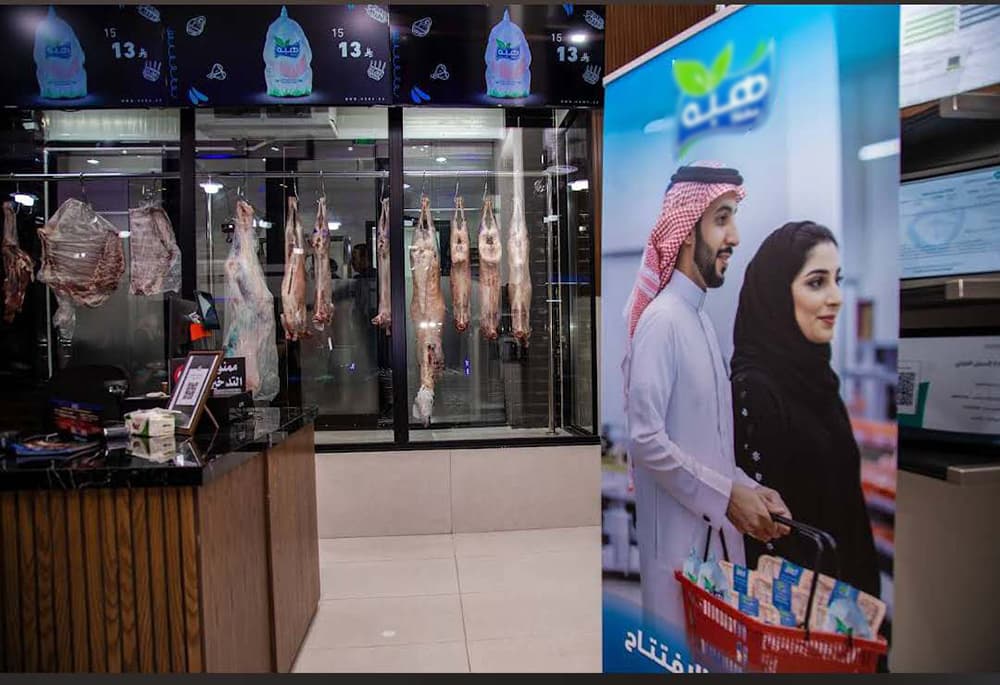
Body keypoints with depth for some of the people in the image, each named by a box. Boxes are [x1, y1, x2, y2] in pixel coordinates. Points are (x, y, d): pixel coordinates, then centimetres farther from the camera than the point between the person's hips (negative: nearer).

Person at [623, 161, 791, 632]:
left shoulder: (701, 319, 10)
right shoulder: (661, 320, -18)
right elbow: (644, 440, -24)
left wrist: (749, 488, 5)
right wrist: (727, 496, -18)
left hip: (717, 531, 9)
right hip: (678, 538, -9)